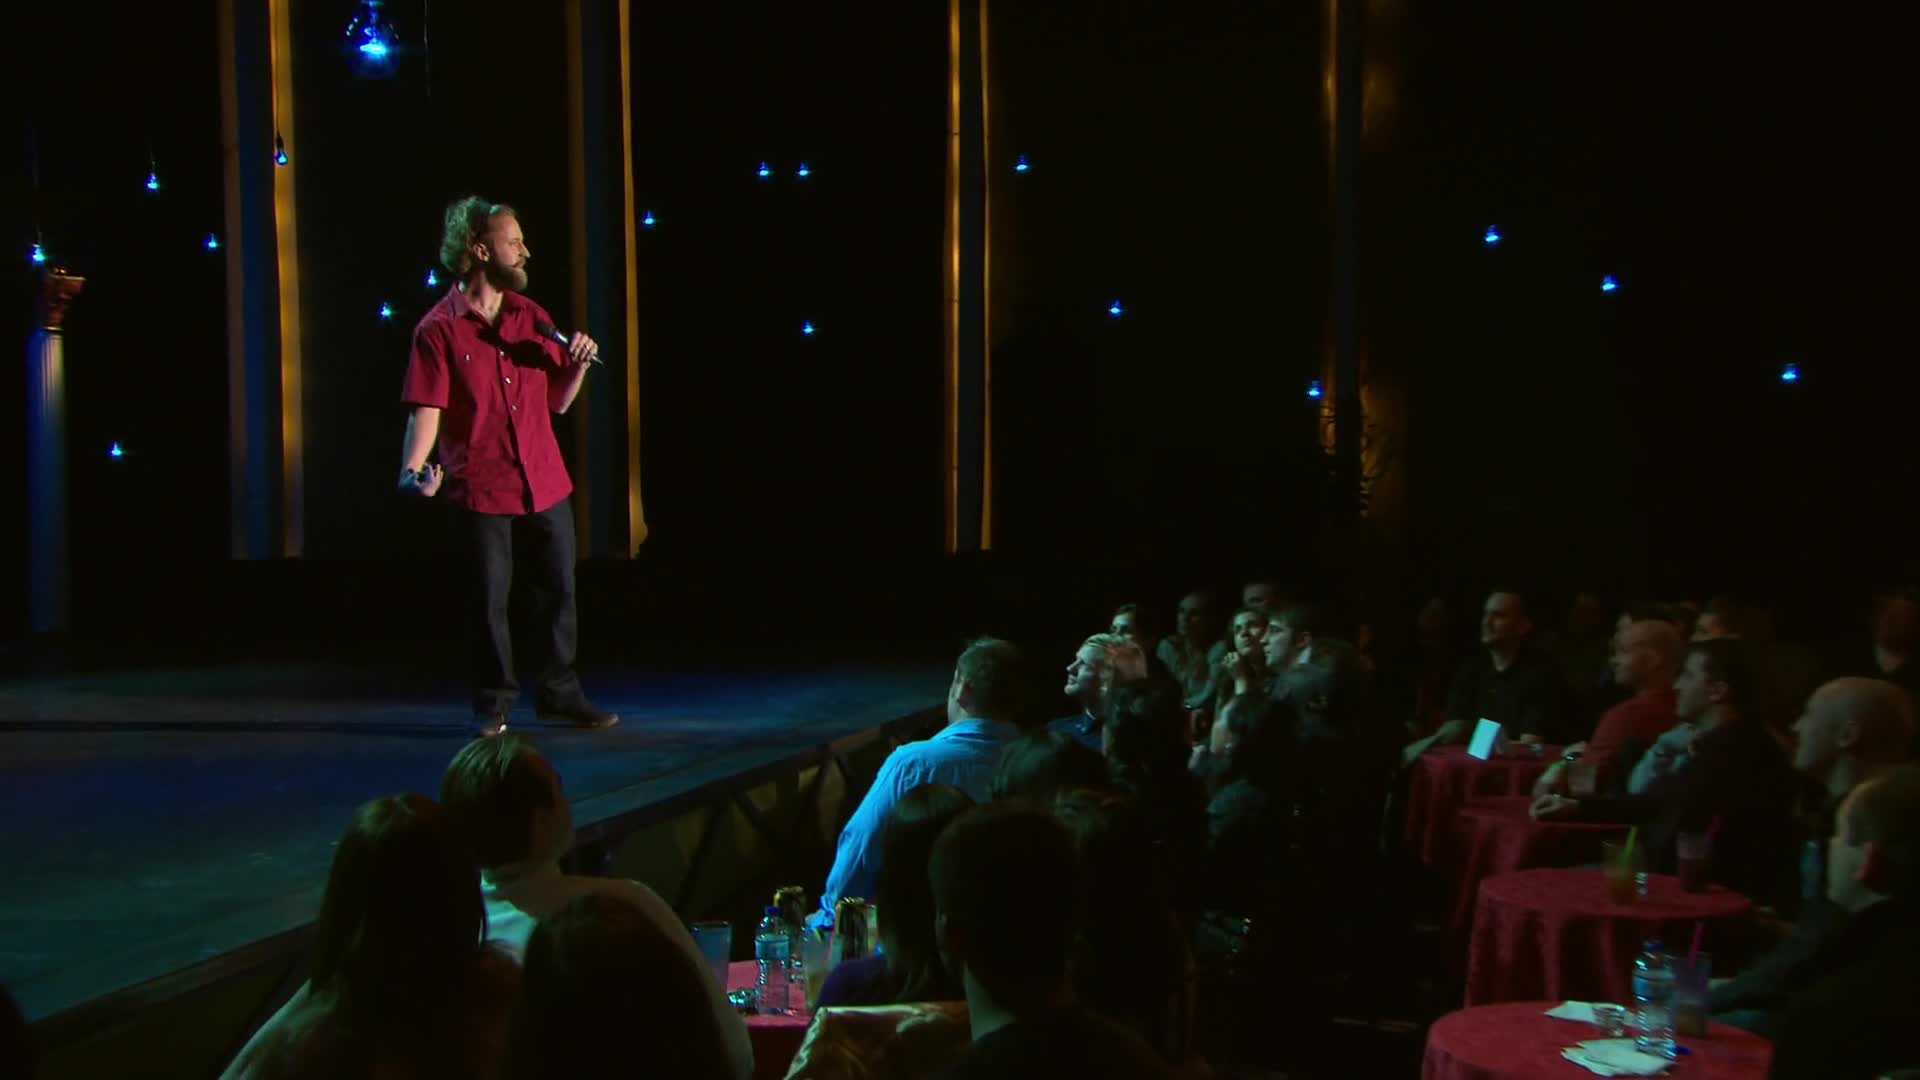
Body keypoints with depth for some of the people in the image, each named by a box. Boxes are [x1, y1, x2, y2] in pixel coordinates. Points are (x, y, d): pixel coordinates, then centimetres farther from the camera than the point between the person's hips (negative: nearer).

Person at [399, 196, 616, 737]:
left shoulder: (531, 316, 9)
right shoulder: (439, 329, -7)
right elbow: (425, 410, -13)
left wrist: (578, 365, -4)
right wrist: (413, 470, -27)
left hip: (545, 485, 5)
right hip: (481, 491, -5)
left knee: (559, 592, 11)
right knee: (488, 602, 3)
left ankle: (560, 694, 24)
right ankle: (494, 702, 18)